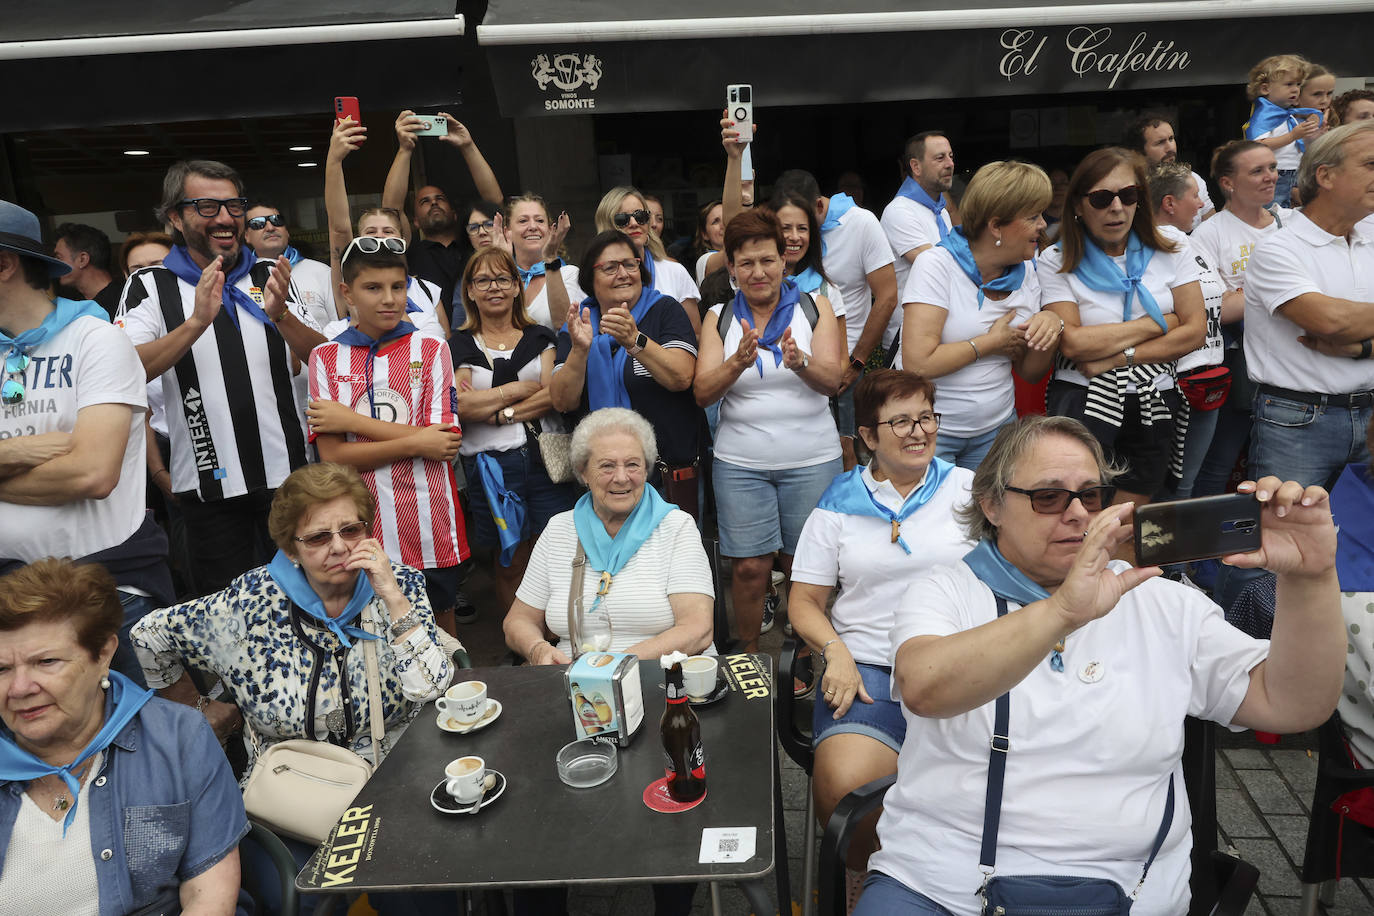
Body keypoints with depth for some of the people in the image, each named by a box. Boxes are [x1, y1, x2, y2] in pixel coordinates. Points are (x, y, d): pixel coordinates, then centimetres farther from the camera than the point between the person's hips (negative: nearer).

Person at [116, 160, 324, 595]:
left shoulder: (271, 277, 8)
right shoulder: (149, 287, 2)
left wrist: (280, 314, -17)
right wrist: (197, 321, -24)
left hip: (291, 472, 2)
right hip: (211, 484, -1)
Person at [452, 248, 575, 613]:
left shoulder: (539, 337, 13)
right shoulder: (460, 345, 9)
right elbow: (459, 405, -7)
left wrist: (499, 414, -10)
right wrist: (520, 388, -6)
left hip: (546, 458, 1)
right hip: (490, 465, 0)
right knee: (509, 564, 6)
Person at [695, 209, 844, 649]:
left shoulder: (814, 307, 4)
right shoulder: (719, 318, 5)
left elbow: (831, 381, -7)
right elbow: (702, 393, -5)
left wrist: (801, 363, -29)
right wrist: (737, 363, -25)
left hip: (811, 460, 0)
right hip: (740, 463, 0)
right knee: (749, 567, 0)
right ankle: (749, 656, 21)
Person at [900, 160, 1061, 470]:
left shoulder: (1026, 272, 6)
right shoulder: (936, 264, -14)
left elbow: (1031, 373, 8)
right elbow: (918, 363, -26)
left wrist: (1051, 325, -12)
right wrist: (992, 342, -14)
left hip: (995, 428, 6)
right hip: (930, 431, -5)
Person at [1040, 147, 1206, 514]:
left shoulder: (1169, 253, 5)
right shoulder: (1057, 261, -5)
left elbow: (1195, 330, -2)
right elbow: (1073, 343, -16)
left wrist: (1121, 356, -13)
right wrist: (1159, 323, -8)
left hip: (1153, 408, 3)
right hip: (1082, 403, -3)